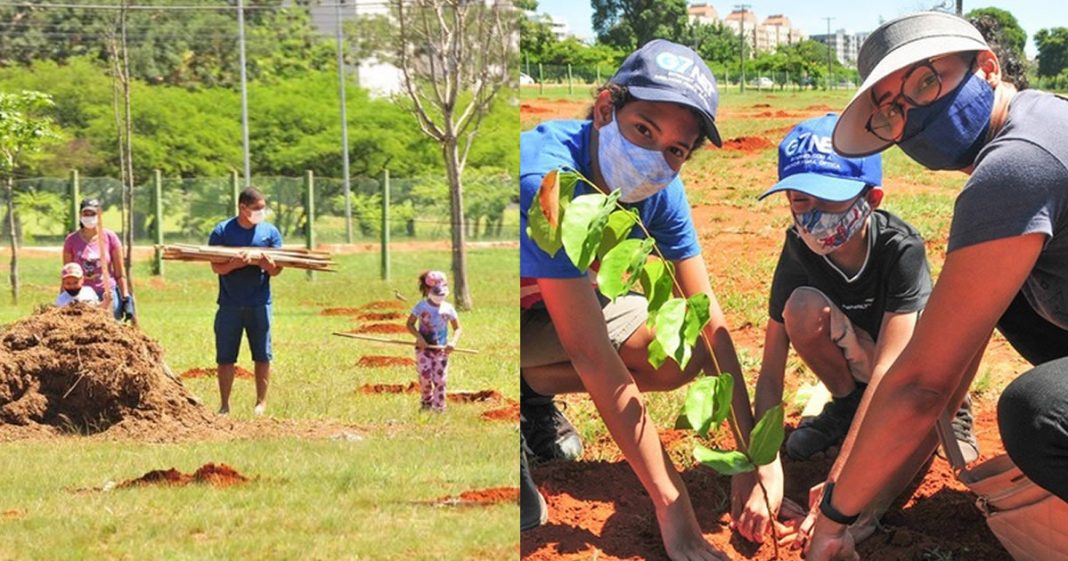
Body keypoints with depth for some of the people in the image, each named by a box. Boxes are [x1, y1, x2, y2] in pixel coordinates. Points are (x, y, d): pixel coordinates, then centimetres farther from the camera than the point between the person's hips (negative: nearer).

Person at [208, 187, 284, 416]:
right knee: (225, 356, 2)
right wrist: (237, 262, -24)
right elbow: (216, 267, -5)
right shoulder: (221, 231, -1)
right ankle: (224, 404, 12)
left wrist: (263, 260, -20)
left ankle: (261, 402, 16)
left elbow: (276, 270, 2)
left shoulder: (270, 232, 4)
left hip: (259, 303, 1)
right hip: (229, 304, -1)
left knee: (262, 355, 5)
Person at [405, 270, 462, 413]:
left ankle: (438, 407, 8)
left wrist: (453, 342, -12)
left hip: (441, 349, 1)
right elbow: (410, 324, 2)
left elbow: (457, 328, 7)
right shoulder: (421, 307, -3)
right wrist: (419, 337, -15)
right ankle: (426, 401, 16)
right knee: (425, 376, -10)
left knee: (440, 379, -2)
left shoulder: (448, 308, 1)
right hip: (423, 348, -1)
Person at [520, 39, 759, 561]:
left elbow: (709, 320, -10)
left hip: (548, 310, 7)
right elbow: (593, 355, -37)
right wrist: (671, 506, -36)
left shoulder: (659, 189, -15)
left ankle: (529, 391, 10)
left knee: (687, 353, -11)